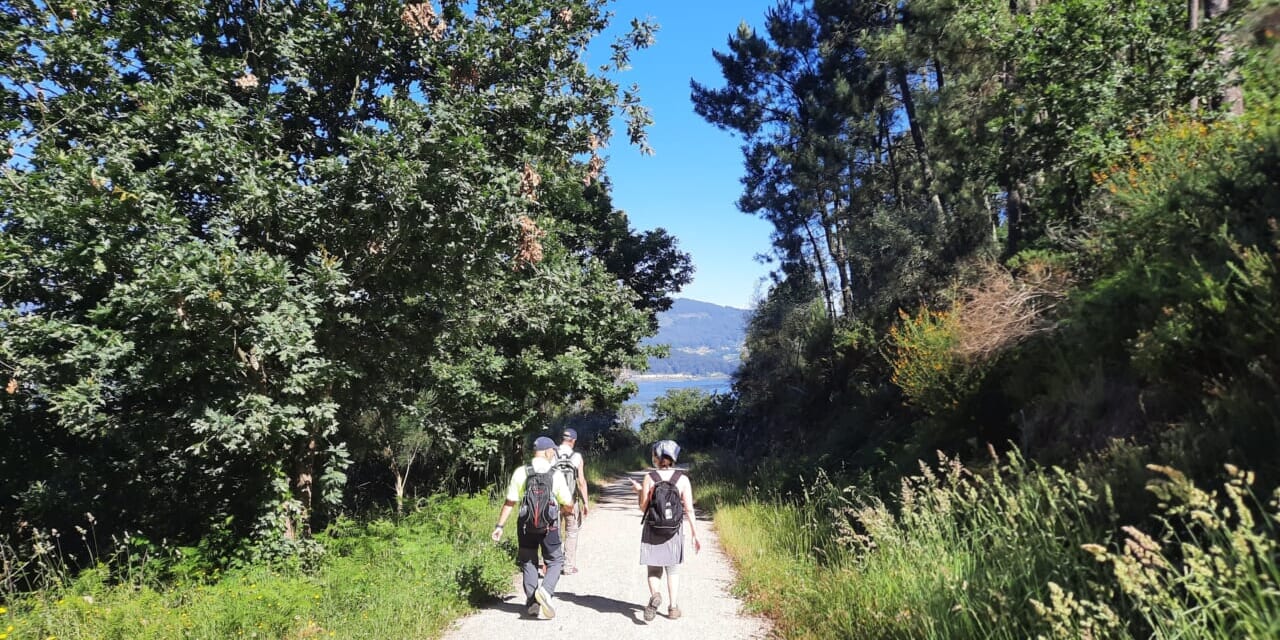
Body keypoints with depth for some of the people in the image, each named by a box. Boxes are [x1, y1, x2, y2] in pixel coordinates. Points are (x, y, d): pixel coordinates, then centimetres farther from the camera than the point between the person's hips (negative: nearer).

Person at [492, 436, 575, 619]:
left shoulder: (520, 473, -6)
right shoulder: (556, 475, -8)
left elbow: (510, 503, -7)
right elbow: (569, 505, -4)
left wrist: (500, 525, -1)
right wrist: (561, 510, 18)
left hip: (526, 525, 2)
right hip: (550, 526, -2)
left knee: (528, 563, 16)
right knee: (555, 561, 14)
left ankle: (532, 603, 16)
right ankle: (545, 590, -10)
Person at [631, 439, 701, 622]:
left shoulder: (649, 478, -9)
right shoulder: (683, 479, -6)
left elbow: (643, 508, -4)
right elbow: (689, 510, -8)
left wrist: (639, 491, 13)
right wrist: (695, 535, -1)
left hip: (652, 530, -1)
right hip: (674, 531, 1)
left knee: (654, 570, 10)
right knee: (673, 569, 19)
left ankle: (655, 595, -18)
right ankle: (673, 607, 17)